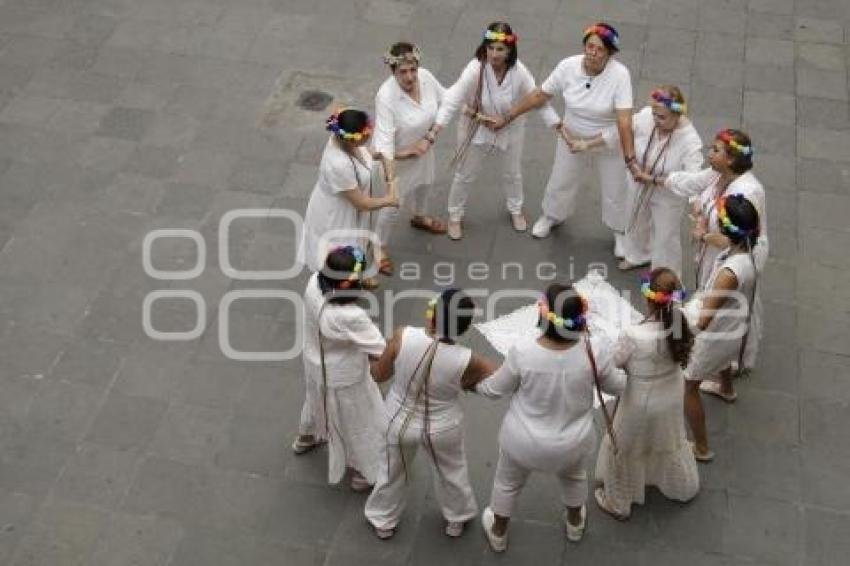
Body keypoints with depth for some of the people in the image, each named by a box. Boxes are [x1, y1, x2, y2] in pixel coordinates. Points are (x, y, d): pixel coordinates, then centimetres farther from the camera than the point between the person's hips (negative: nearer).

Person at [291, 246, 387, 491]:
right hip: (343, 378, -7)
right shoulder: (349, 317, -44)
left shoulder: (313, 283, -26)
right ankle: (365, 472, 47)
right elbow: (382, 351, -31)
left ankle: (305, 438, 69)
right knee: (361, 422, 22)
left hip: (315, 363, 7)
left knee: (317, 399, 38)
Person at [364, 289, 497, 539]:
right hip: (442, 428, -1)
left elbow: (379, 375, -15)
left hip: (399, 421, 1)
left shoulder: (403, 336, -30)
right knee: (451, 473, 30)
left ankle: (383, 521, 52)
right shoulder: (466, 360, -30)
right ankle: (457, 520, 54)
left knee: (392, 472, 29)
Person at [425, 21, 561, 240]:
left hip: (510, 131, 2)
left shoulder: (519, 71, -25)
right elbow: (452, 100, -34)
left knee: (512, 173, 25)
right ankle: (455, 216, 43)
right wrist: (433, 133, -43)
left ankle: (516, 209, 54)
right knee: (465, 175, 17)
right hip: (476, 131, -2)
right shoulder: (475, 69, -33)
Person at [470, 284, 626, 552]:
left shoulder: (522, 351, -30)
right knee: (573, 477, 37)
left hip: (524, 441, -1)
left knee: (507, 483, 31)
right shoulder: (596, 350, -27)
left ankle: (498, 534, 55)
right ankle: (575, 524, 62)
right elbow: (615, 386, -7)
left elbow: (495, 389, -12)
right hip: (573, 444, 1)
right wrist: (624, 373, 16)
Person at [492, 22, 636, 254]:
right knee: (560, 182, 24)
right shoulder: (568, 66, -21)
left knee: (614, 190, 16)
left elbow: (624, 120, -34)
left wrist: (630, 158, -38)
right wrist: (507, 118, -6)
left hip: (609, 144, -3)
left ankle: (620, 233, 45)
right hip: (572, 139, 3)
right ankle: (551, 216, 56)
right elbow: (538, 96, -10)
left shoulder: (619, 74, -30)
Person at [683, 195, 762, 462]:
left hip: (718, 334, -8)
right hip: (737, 326, 8)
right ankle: (726, 389, 74)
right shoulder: (746, 250, -18)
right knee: (724, 354, 42)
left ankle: (701, 447, 26)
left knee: (687, 386, 12)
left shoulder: (730, 273, -42)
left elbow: (702, 321, -37)